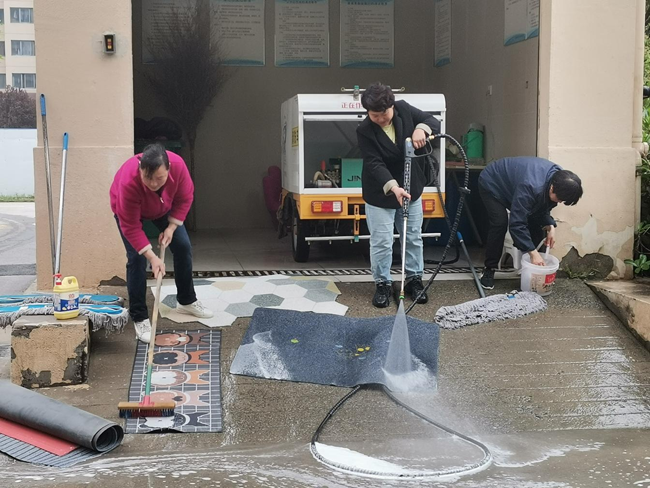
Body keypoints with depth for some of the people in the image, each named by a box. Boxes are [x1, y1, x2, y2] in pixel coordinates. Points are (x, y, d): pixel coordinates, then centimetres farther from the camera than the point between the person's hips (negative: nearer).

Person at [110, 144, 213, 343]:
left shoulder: (178, 165, -37)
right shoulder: (128, 182, -45)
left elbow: (185, 198, -17)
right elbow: (130, 227, -36)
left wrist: (171, 227, -21)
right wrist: (152, 257, -39)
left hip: (164, 207, 4)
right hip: (128, 210, -4)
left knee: (183, 246, 3)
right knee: (136, 258, -15)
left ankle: (187, 301, 22)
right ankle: (139, 318, -4)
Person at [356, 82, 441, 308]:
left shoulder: (404, 109, -10)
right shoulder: (364, 131, -21)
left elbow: (434, 121, -3)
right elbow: (374, 164, -26)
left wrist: (421, 129, -26)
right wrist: (393, 187, -40)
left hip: (410, 187, 4)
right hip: (380, 193, -4)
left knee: (413, 237, 12)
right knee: (381, 242, -1)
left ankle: (414, 279, 26)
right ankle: (382, 283, 15)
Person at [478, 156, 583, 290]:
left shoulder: (558, 178, -19)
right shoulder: (531, 186, -44)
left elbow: (543, 208, -3)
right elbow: (517, 223, -41)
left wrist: (550, 227, -21)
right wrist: (533, 252, -39)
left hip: (512, 184, 8)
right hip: (492, 184, -7)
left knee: (535, 222, -3)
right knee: (500, 223, -24)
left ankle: (538, 267, 10)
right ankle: (489, 269, -10)